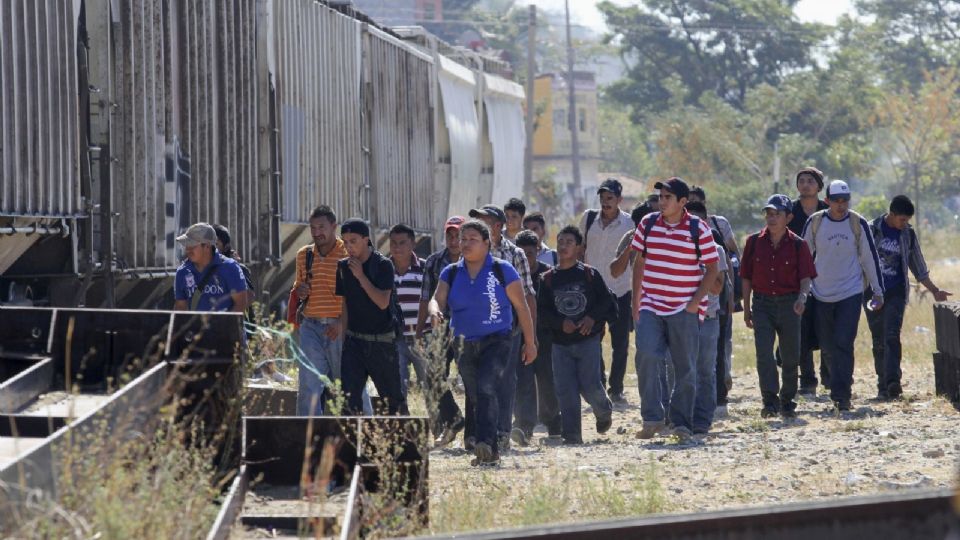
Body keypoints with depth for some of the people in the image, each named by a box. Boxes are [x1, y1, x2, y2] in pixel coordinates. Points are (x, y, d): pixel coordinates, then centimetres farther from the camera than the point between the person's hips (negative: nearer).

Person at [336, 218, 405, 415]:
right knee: (350, 393, -8)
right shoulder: (343, 267, 5)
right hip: (354, 339, 4)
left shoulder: (383, 265, -9)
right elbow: (344, 305, 13)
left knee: (392, 395, 6)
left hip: (381, 340, -4)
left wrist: (361, 276, -21)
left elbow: (383, 302, -19)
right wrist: (344, 337, 11)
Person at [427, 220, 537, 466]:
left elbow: (521, 306, -1)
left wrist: (530, 342, 0)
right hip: (465, 346, 6)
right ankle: (491, 452, 22)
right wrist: (434, 310, -30)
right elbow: (438, 298, -5)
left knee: (486, 388, -26)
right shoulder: (451, 273, 8)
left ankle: (486, 443, -36)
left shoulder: (502, 270, -4)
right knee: (476, 398, 12)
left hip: (497, 342, -6)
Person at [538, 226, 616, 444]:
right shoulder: (548, 279, 6)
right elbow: (542, 311, 3)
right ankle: (571, 435, 2)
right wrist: (561, 323, -13)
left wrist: (593, 318, -12)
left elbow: (607, 301, 3)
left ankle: (604, 411, 25)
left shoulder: (590, 274, 1)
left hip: (588, 339, -2)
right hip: (560, 342, 2)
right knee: (565, 391, -3)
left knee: (590, 386, -7)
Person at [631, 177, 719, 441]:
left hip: (685, 309, -2)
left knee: (685, 367, 3)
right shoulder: (648, 224, 6)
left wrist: (696, 301, -10)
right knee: (646, 357, -16)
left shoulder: (698, 229, -4)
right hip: (651, 307, 2)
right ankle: (652, 418, -12)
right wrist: (635, 300, 9)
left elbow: (711, 269, 0)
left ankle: (682, 423, 13)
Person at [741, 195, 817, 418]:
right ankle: (770, 402, -17)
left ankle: (787, 402, 21)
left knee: (790, 357, 6)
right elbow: (747, 277, 9)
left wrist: (802, 297, -24)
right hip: (762, 303, 0)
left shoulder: (798, 245, -1)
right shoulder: (754, 242, 3)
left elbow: (806, 277, -4)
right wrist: (746, 308, 8)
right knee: (764, 353, -13)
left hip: (789, 304, 0)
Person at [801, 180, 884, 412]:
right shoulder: (815, 222, -1)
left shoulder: (858, 224, -2)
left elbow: (870, 257, 4)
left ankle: (841, 394, -14)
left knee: (844, 344, -13)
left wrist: (878, 291, 5)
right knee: (827, 347, 6)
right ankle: (842, 384, 27)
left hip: (851, 294, -2)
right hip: (822, 295, 2)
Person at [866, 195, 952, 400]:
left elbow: (919, 268, 16)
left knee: (892, 336, -17)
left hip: (896, 292, 0)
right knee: (879, 341, 2)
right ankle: (883, 386, 7)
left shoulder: (908, 235, 5)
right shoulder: (872, 230, 0)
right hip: (872, 292, 0)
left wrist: (934, 291, 18)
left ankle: (893, 383, -27)